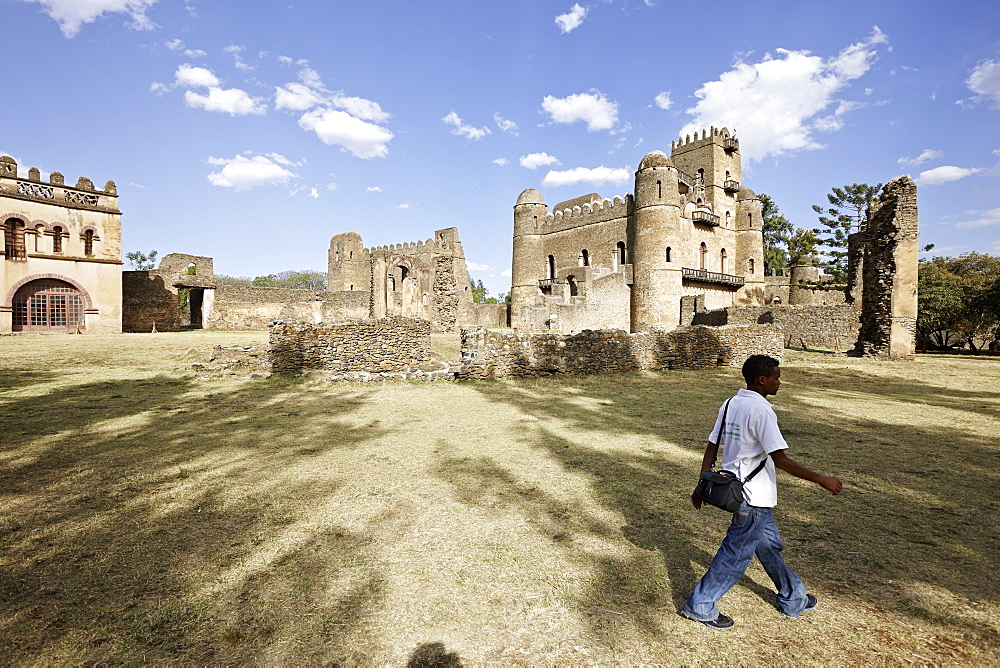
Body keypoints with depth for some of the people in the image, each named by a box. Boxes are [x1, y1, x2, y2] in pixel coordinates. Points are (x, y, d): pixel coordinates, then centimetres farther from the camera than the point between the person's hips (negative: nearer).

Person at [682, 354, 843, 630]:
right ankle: (700, 606, 15)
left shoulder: (729, 405, 5)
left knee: (770, 545, 24)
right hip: (754, 496, -9)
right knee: (736, 554, 4)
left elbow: (711, 448, 7)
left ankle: (794, 598, 43)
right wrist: (821, 479, -13)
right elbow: (780, 460, -22)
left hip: (736, 490, 9)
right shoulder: (761, 411, -20)